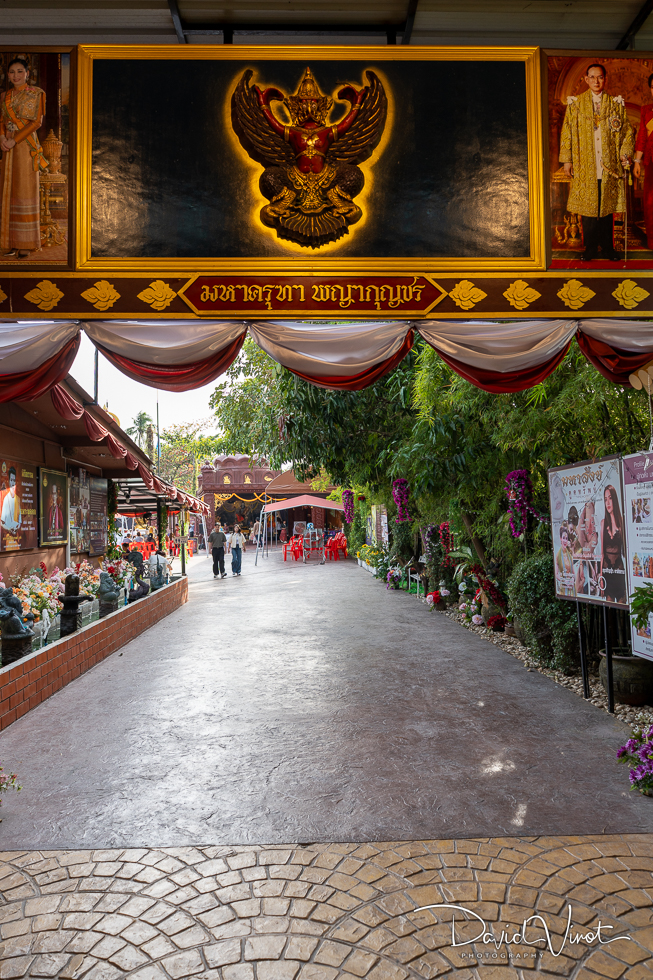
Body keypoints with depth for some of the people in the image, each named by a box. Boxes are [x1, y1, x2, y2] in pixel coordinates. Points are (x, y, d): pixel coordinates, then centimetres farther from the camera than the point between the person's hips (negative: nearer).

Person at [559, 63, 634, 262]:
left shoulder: (616, 104, 9)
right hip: (585, 167, -1)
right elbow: (566, 132, 6)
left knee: (607, 207, 3)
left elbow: (627, 131, 10)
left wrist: (625, 154, -4)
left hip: (609, 166, 1)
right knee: (587, 207, -1)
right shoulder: (575, 104, 7)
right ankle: (590, 248, 9)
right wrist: (567, 159, -2)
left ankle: (607, 247, 11)